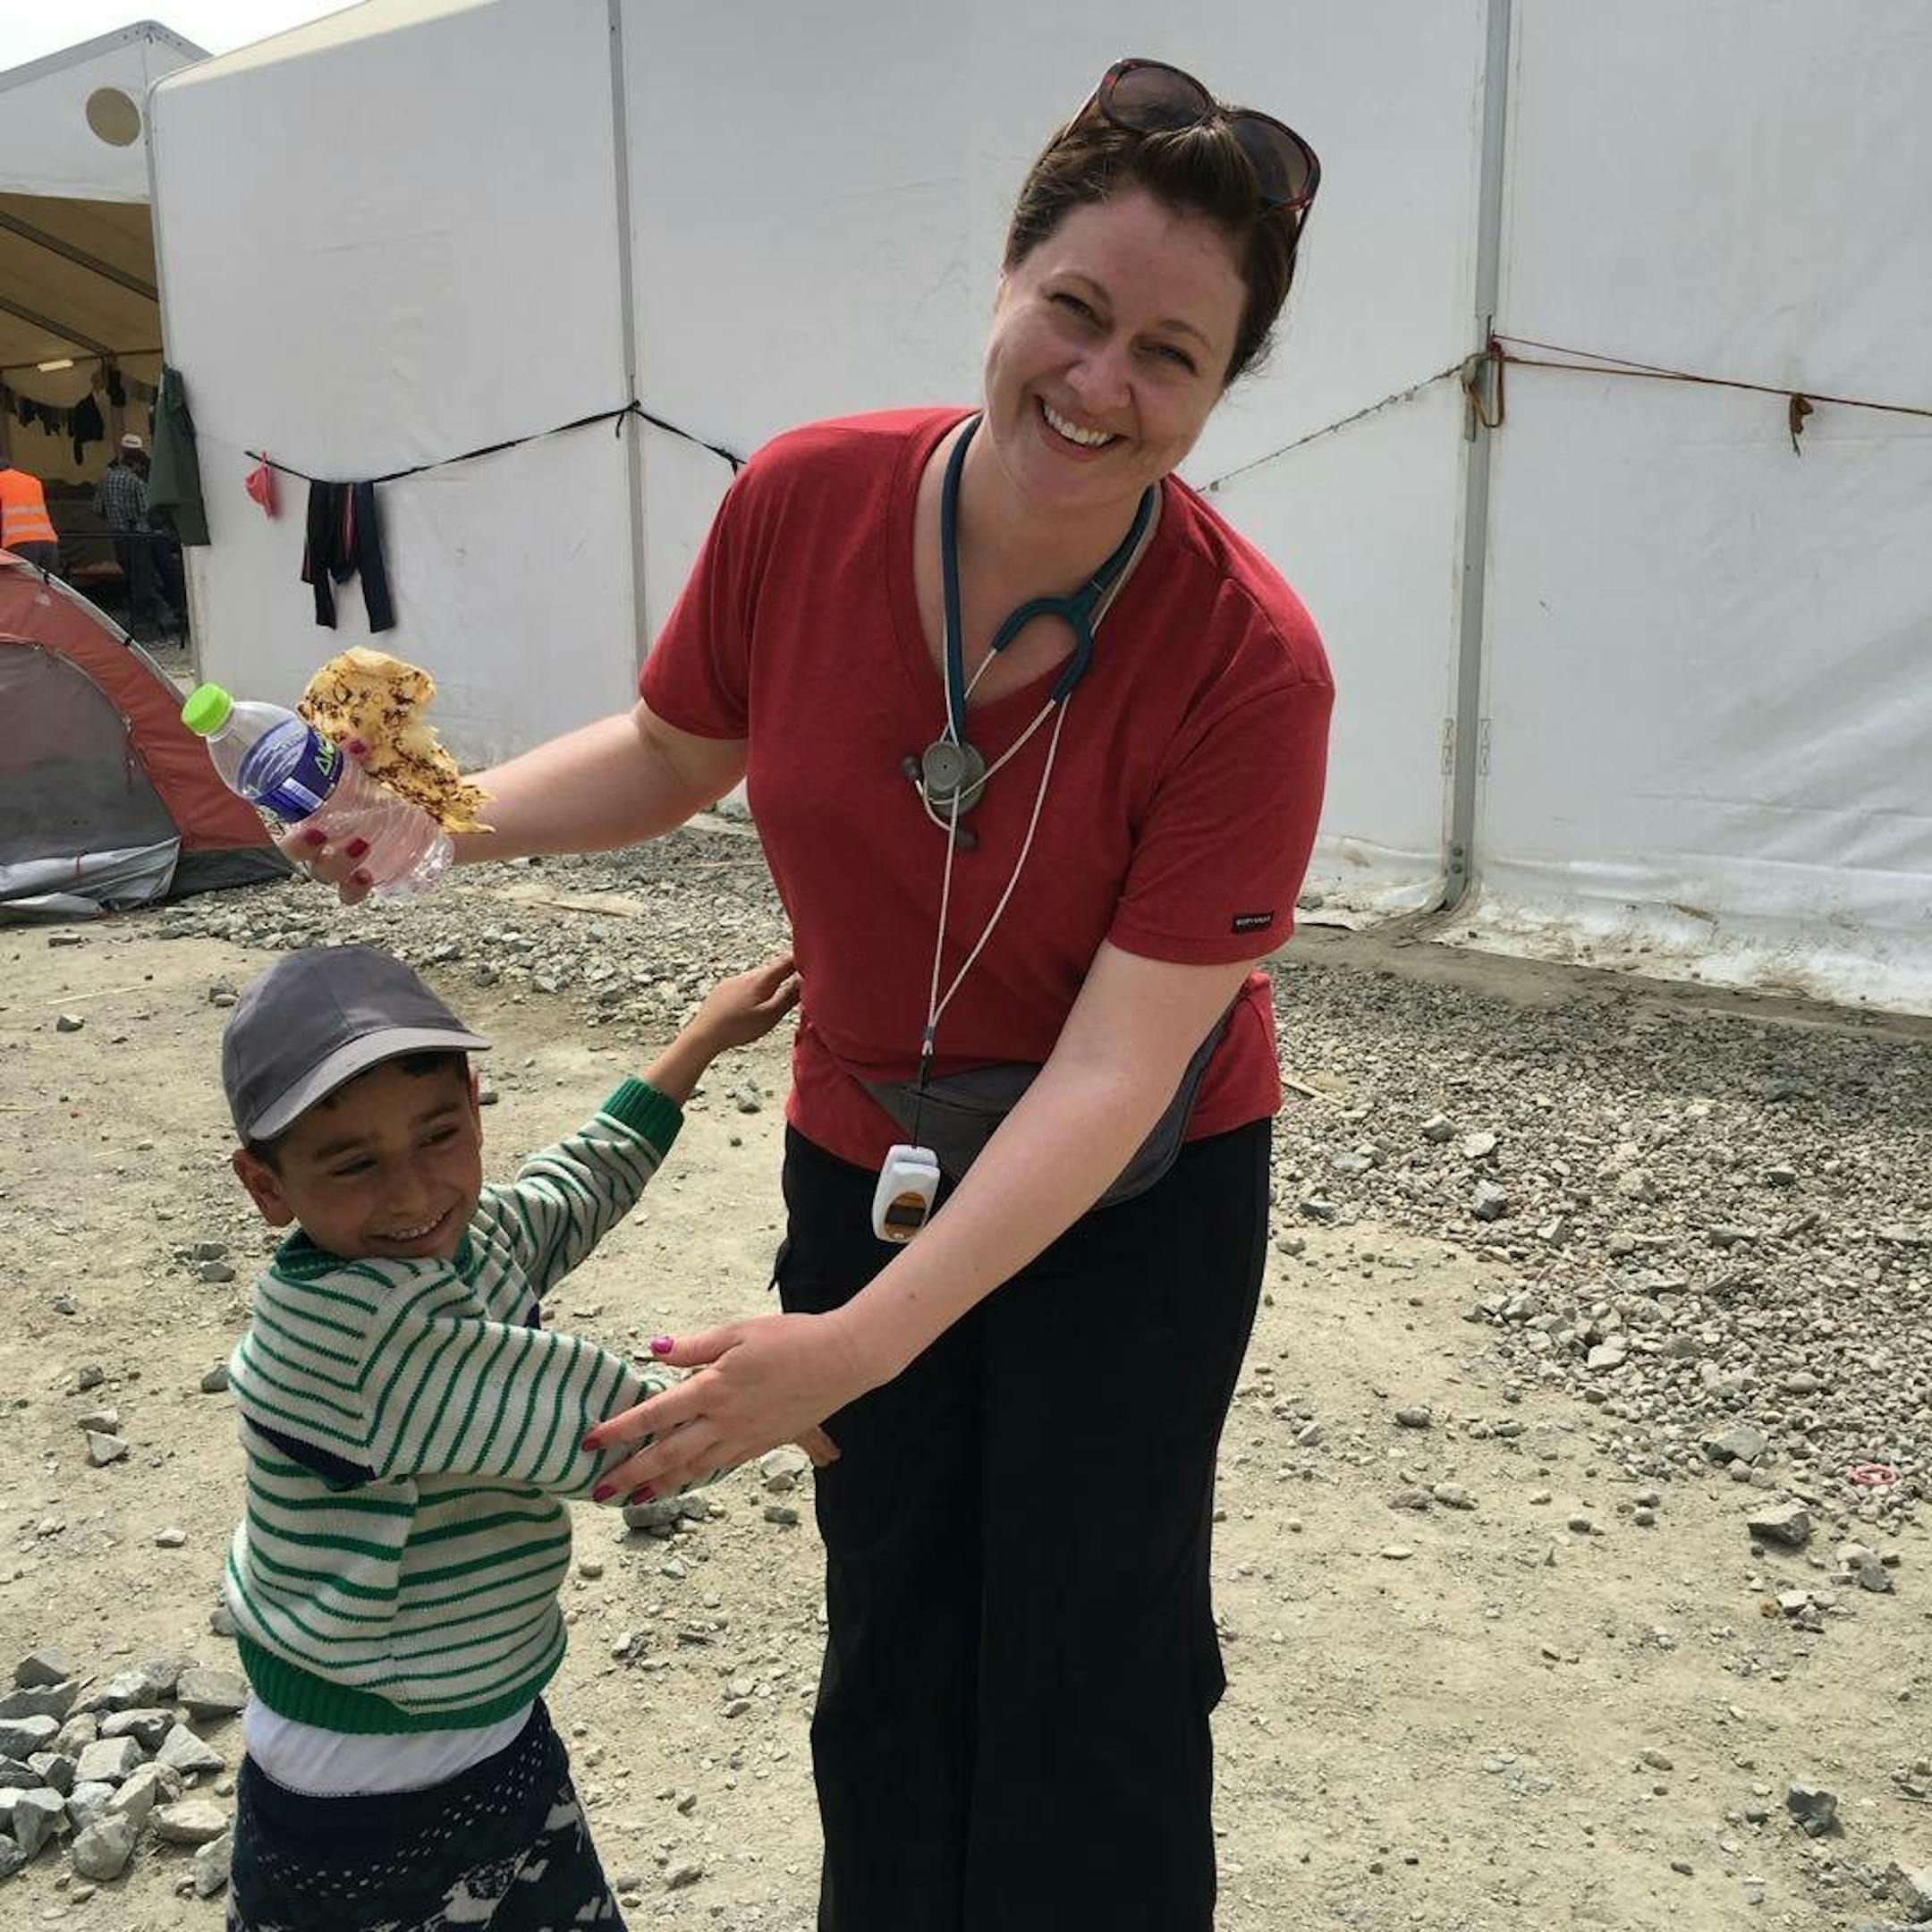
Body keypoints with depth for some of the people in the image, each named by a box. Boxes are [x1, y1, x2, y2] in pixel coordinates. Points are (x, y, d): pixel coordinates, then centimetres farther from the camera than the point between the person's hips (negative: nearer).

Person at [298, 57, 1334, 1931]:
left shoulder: (1248, 665, -26)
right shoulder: (803, 505, -16)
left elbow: (1119, 1063, -27)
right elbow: (673, 751, 4)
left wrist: (857, 1345, -31)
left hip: (1139, 1198, -3)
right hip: (868, 1162, 3)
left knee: (1094, 1657, 8)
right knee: (889, 1646, 16)